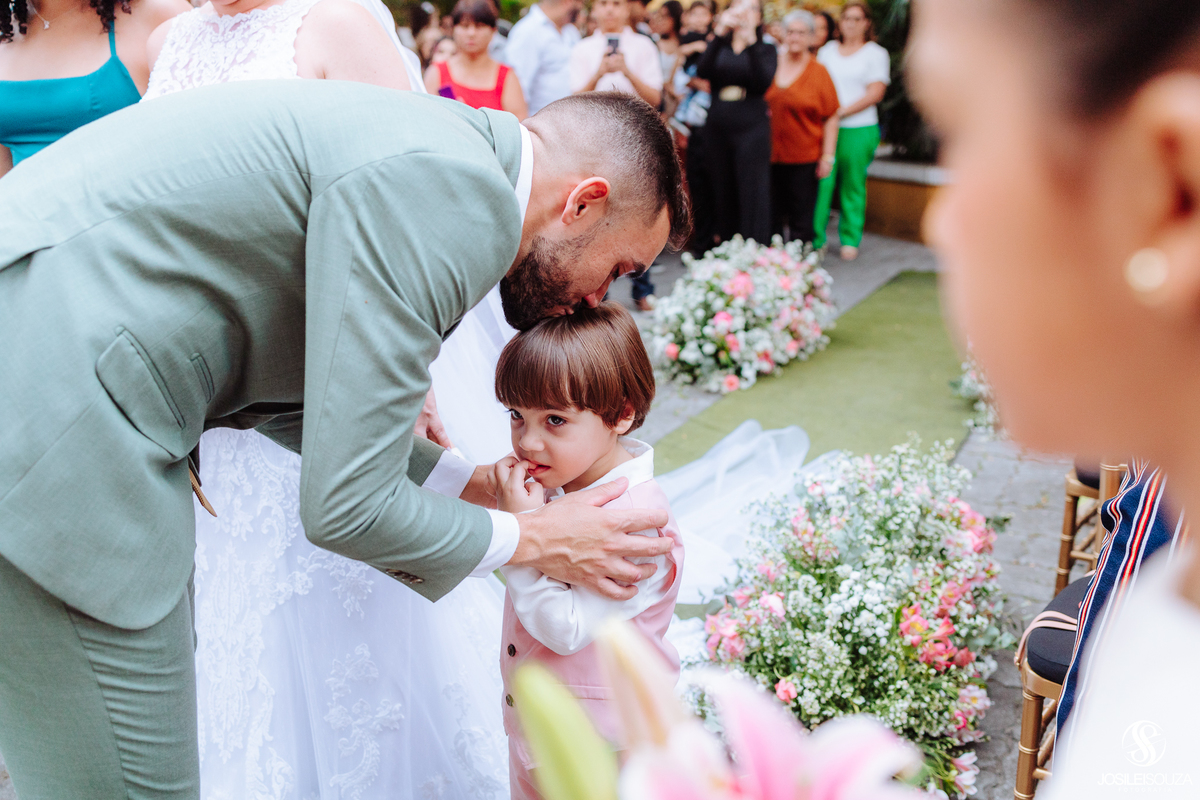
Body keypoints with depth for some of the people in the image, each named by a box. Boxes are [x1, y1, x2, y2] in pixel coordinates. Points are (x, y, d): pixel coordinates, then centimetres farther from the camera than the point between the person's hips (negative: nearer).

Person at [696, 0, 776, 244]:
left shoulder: (765, 50, 7)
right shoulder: (719, 48, 12)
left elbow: (763, 82, -13)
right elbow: (702, 72, -9)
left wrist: (750, 42, -21)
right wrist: (719, 34, -19)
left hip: (751, 130, -3)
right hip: (717, 129, 3)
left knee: (752, 195, -6)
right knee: (723, 194, 7)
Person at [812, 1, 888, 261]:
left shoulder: (875, 53, 5)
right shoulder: (827, 51, 16)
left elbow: (875, 93, -5)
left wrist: (841, 112, -13)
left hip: (858, 130, -2)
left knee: (853, 187, 3)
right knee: (820, 183, -7)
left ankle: (850, 240, 13)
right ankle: (815, 239, 0)